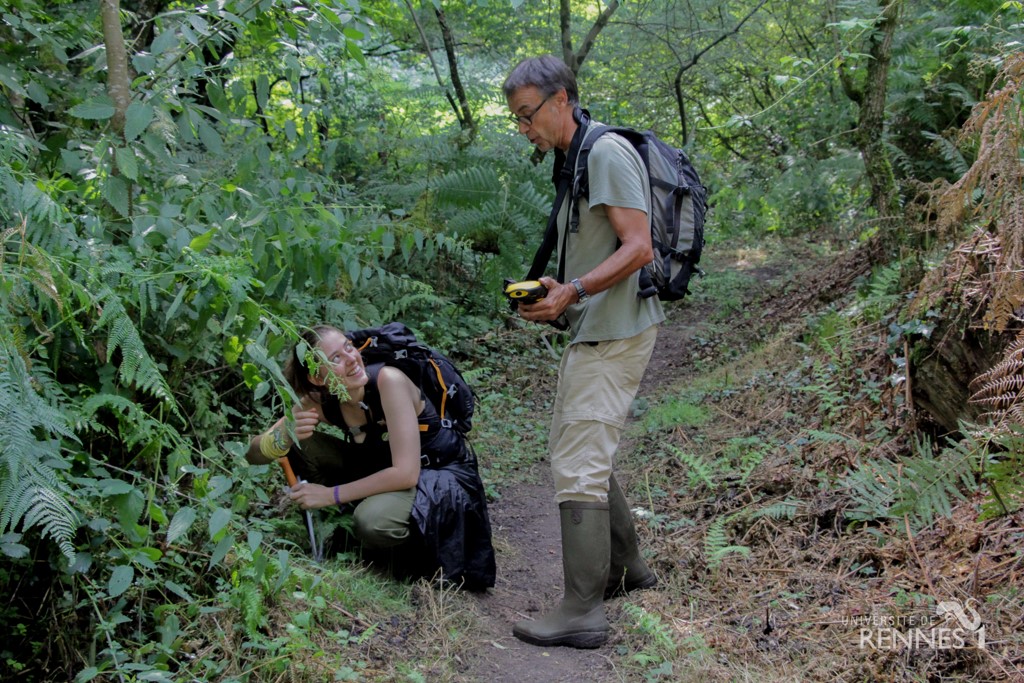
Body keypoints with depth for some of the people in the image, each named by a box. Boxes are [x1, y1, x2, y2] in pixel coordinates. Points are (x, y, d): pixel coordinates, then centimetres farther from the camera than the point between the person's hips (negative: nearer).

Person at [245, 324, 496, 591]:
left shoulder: (388, 380, -30)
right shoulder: (317, 403, -14)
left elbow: (406, 473, -31)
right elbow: (253, 454, -11)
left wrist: (331, 494, -26)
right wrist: (286, 433, -34)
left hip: (445, 476, -5)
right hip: (383, 472, 5)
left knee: (373, 522, -34)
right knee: (303, 439, -13)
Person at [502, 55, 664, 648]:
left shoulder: (607, 152, -13)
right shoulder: (571, 161, 17)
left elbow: (637, 248, -21)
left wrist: (573, 291, -28)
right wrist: (549, 293, 9)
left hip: (614, 332, -11)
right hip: (591, 330, 11)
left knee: (579, 464, -12)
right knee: (573, 449, 19)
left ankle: (583, 611, -8)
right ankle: (626, 569, 31)